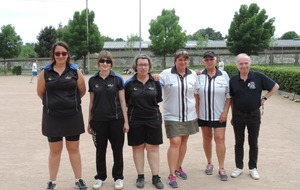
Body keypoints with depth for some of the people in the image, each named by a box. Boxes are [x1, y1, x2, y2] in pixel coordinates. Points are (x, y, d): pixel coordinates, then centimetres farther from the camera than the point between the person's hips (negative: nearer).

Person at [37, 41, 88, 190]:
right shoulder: (45, 72, -1)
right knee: (55, 150, 10)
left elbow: (82, 91, 5)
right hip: (52, 117, 0)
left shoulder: (75, 71, -2)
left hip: (73, 116, 0)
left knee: (74, 149, 10)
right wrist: (54, 102, 12)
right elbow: (41, 93, 7)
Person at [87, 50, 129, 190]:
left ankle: (118, 177, 21)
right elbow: (91, 102, 9)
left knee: (117, 149, 5)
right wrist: (89, 122, 9)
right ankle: (100, 177, 26)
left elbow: (122, 101, 0)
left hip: (116, 119, -1)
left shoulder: (117, 79, -1)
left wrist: (126, 121, -3)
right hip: (98, 120, 2)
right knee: (100, 149, 11)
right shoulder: (93, 80, 4)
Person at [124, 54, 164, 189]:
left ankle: (156, 177, 13)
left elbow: (158, 100, 9)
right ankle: (140, 176, 20)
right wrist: (136, 108, 3)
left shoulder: (155, 82, 2)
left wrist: (150, 108, 4)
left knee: (153, 148, 4)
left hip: (153, 119, 1)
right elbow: (125, 102, 6)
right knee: (138, 147, 7)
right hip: (135, 120, 0)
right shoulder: (129, 83, -1)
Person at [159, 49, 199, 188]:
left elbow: (195, 94, 12)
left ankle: (178, 168, 31)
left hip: (189, 115, 4)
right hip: (172, 116, -4)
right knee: (175, 142, -9)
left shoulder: (193, 75, 6)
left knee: (183, 141, 12)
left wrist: (197, 111, 11)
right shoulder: (166, 74, -5)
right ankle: (172, 175, -2)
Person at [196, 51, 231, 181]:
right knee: (207, 138, 11)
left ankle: (221, 168, 5)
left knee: (220, 139, -4)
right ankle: (209, 163, 28)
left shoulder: (224, 75, -2)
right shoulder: (199, 76, -1)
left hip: (219, 114, -1)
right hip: (203, 114, 1)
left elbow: (229, 95, 0)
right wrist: (196, 112, -1)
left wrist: (225, 112, -7)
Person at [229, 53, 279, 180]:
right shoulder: (233, 79, -3)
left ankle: (253, 168, 25)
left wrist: (264, 98, -7)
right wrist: (232, 116, 6)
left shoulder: (258, 76, -9)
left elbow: (275, 86, 0)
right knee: (239, 142, 12)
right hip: (238, 116, 1)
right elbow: (231, 98, 5)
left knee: (253, 143, 11)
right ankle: (239, 167, 25)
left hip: (254, 115, -1)